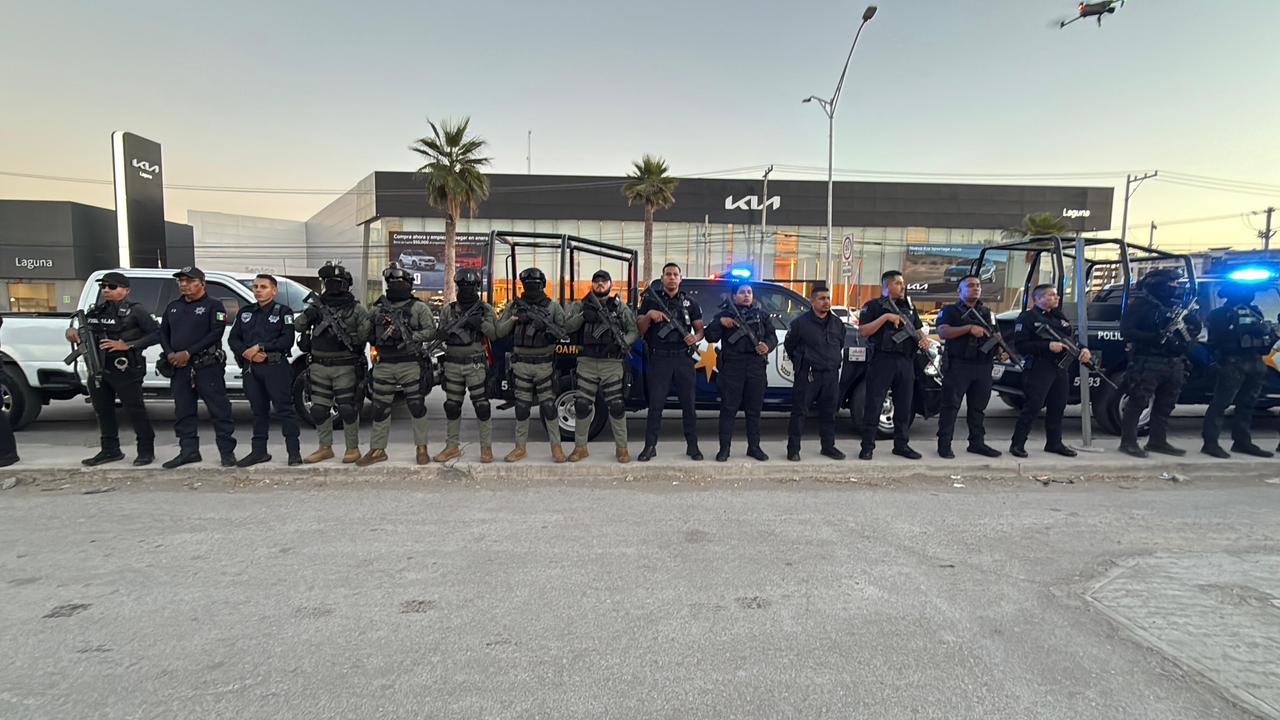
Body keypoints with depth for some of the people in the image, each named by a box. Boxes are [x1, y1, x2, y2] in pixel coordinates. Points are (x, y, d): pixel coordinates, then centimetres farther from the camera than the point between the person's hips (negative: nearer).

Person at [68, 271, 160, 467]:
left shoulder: (135, 311, -5)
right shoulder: (95, 311, 14)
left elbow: (156, 334, -12)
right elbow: (84, 332, 24)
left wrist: (127, 345, -19)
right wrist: (72, 331, 1)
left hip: (126, 371, -7)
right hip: (98, 370, 7)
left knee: (135, 411, -3)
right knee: (103, 411, 14)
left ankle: (146, 451, 6)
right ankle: (110, 450, 26)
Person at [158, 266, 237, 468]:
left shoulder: (213, 306, -2)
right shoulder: (173, 307, 18)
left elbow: (216, 333, -13)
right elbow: (163, 332, 19)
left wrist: (188, 353, -16)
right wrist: (170, 354, 0)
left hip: (208, 366, -6)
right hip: (179, 367, 7)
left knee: (219, 409, -4)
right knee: (183, 410, 9)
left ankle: (227, 451, 1)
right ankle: (188, 450, 18)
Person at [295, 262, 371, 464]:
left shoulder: (355, 309, 0)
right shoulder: (317, 306, 11)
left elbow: (367, 331, -11)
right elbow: (297, 325, 5)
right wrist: (309, 315, -10)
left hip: (345, 367, -4)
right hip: (319, 366, 4)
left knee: (348, 409, -4)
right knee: (319, 409, 8)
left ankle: (353, 448, 9)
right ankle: (325, 448, 21)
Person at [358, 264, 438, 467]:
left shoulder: (418, 307, 3)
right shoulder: (378, 308, 15)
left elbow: (430, 331, -5)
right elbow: (368, 333, 17)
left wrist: (409, 336, -18)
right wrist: (381, 333, -4)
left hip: (410, 364, -4)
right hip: (384, 364, 4)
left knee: (417, 406, -1)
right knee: (380, 408, 7)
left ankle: (422, 448, 9)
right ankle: (377, 450, 17)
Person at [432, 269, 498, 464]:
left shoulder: (486, 309, 3)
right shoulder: (448, 310, 9)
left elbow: (496, 334, -3)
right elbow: (439, 335, 9)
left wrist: (481, 323, -18)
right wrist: (446, 332, -14)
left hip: (476, 364, -3)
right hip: (452, 364, 3)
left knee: (481, 405, -3)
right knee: (452, 406, 8)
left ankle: (486, 447, 5)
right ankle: (453, 446, 20)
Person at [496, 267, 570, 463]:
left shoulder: (553, 307, 1)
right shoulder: (514, 306, 6)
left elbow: (564, 331, -6)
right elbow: (499, 331, 5)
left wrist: (547, 324, -23)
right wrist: (513, 319, -12)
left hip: (544, 364, -2)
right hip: (521, 364, 2)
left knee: (548, 406, 0)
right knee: (522, 407, 7)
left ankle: (556, 447, 10)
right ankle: (520, 448, 18)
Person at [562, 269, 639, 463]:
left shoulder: (620, 307, 11)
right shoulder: (581, 305, 13)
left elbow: (634, 330, 6)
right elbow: (567, 327, 1)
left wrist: (622, 343, -13)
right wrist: (582, 316, -16)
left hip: (612, 364, -1)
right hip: (587, 362, 1)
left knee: (616, 406, -2)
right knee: (582, 406, 3)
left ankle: (621, 448, 10)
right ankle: (580, 447, 16)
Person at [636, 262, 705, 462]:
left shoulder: (690, 302, 11)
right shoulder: (651, 300, 7)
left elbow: (700, 329, 11)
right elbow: (640, 329, 5)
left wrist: (696, 338, -11)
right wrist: (648, 315, -14)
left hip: (683, 359, 1)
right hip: (659, 359, -1)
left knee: (688, 404, 5)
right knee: (655, 404, -1)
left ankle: (692, 446, 13)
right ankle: (650, 446, 6)